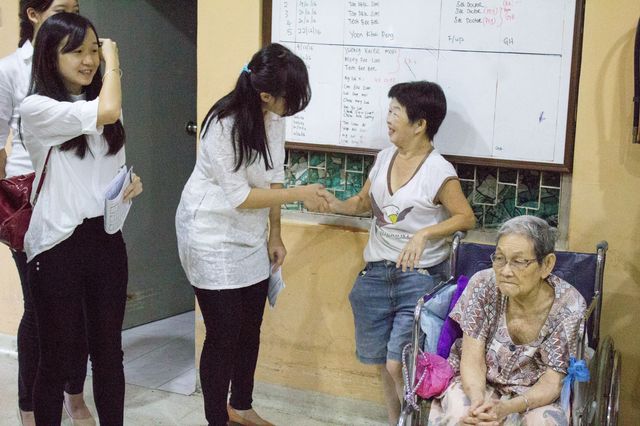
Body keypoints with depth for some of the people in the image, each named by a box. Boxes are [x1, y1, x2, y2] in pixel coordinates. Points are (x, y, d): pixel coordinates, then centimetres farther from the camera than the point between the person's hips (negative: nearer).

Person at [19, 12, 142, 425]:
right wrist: (114, 61, -10)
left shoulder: (104, 112, 10)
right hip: (57, 246, -5)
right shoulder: (36, 108, -12)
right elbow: (107, 112, -27)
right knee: (57, 358, 7)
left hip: (107, 239, 6)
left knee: (108, 352, 14)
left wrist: (133, 183, -1)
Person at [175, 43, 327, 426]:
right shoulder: (223, 126, -27)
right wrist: (299, 194, -19)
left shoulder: (274, 115, -7)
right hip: (214, 239, -7)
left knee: (251, 328, 17)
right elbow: (240, 197, -22)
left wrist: (275, 235, 7)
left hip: (251, 237, 7)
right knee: (224, 335, 0)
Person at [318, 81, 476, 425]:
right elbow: (365, 201, 18)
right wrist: (337, 205, 0)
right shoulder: (385, 157, 7)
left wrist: (424, 233, -22)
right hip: (377, 273, 6)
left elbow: (466, 217, -11)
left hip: (420, 277, -6)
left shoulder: (438, 172, -13)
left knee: (398, 365, -11)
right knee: (382, 363, 13)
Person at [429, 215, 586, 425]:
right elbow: (472, 359, -12)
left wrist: (507, 407, -34)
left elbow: (552, 381, -14)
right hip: (477, 385, 0)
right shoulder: (483, 286, -15)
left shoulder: (569, 306, -17)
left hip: (535, 394, 0)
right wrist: (478, 400, -34)